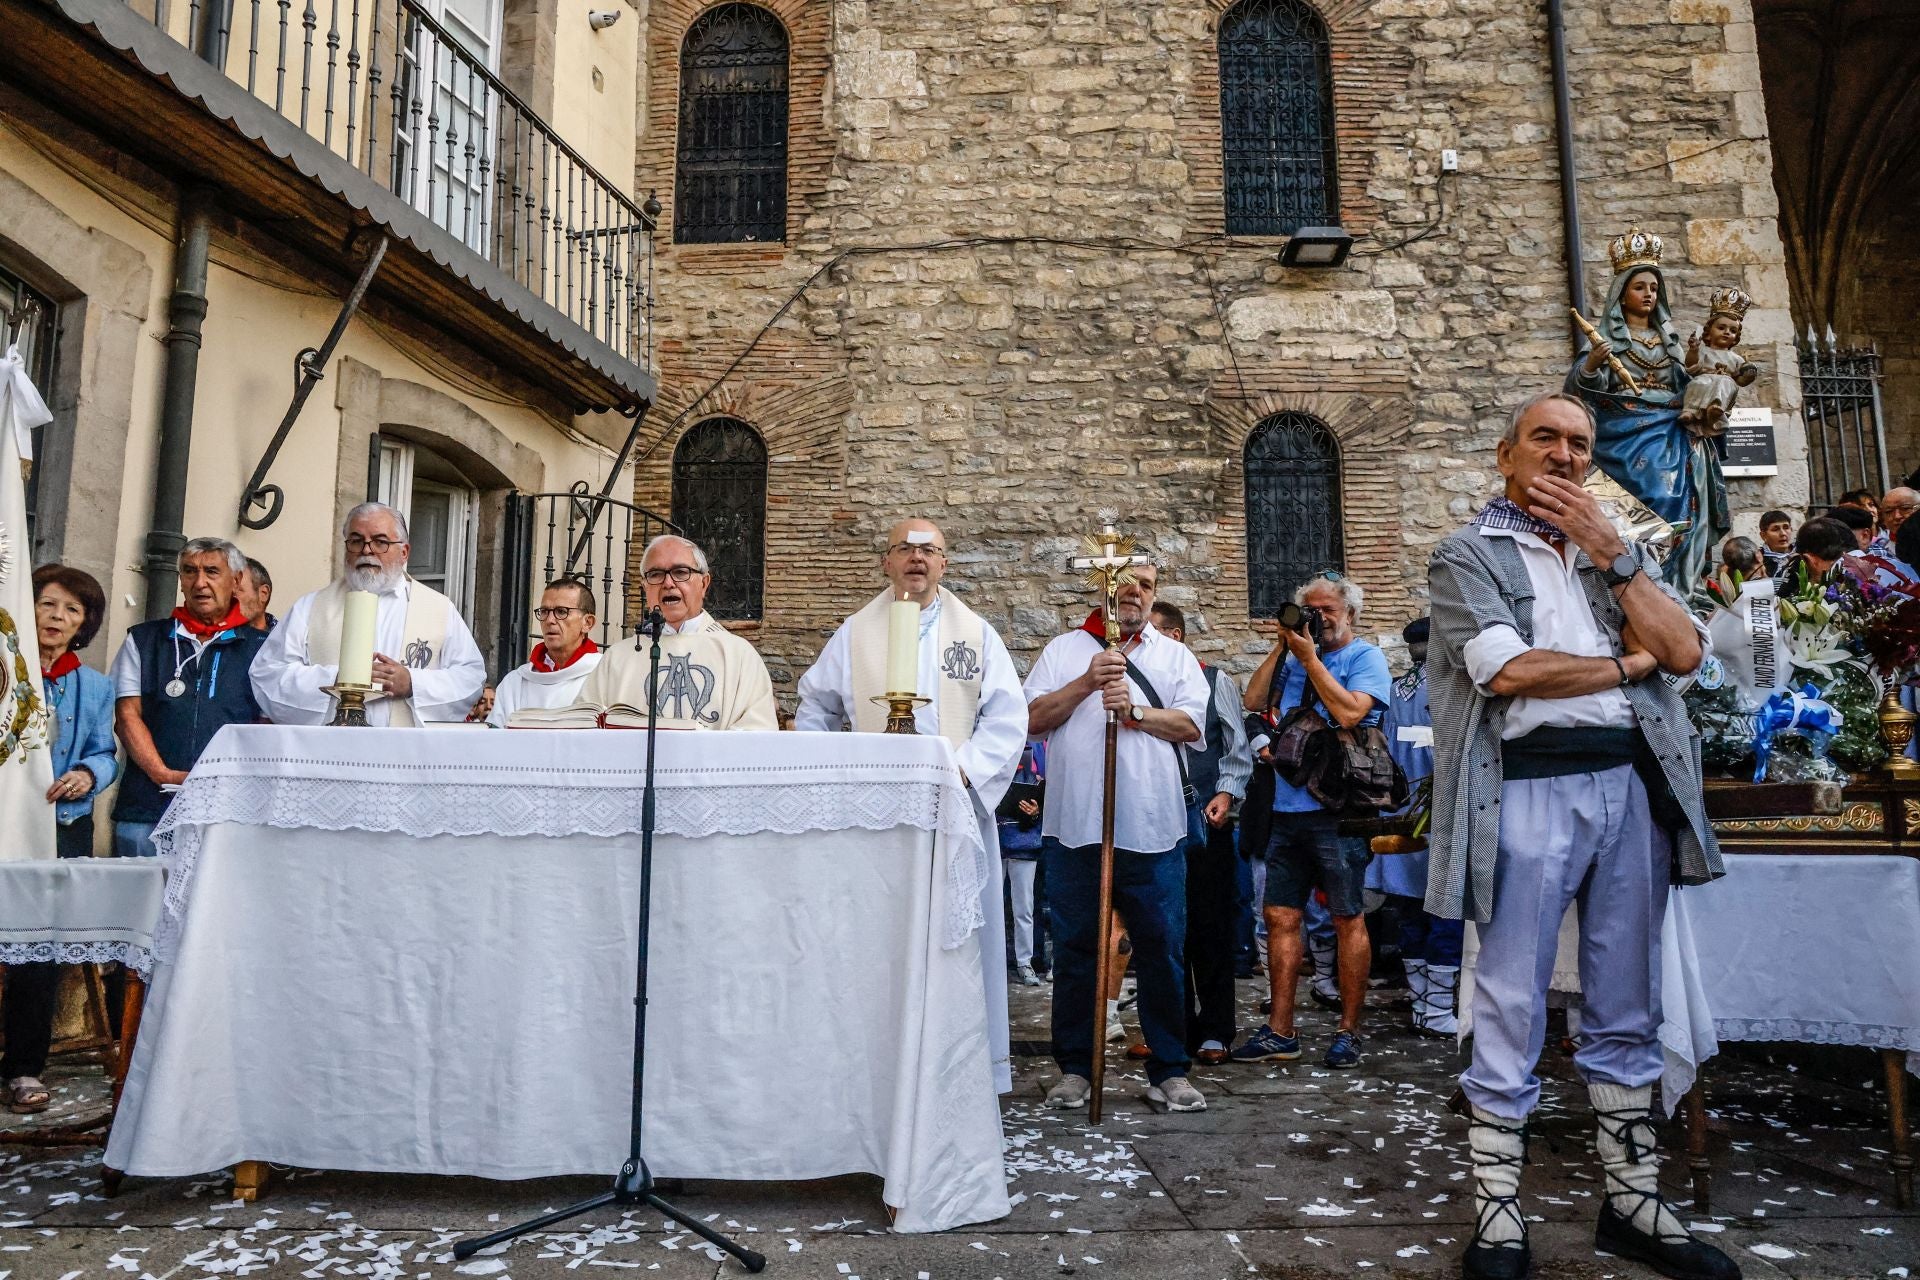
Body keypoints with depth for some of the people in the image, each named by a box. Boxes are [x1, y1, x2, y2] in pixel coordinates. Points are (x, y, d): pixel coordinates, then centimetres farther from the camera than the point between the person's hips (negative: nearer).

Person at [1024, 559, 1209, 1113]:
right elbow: (1034, 718, 1)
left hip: (1152, 829, 0)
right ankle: (1074, 1068, 19)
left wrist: (1135, 711, -12)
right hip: (1073, 826, 0)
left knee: (1162, 951, 3)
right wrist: (1087, 683, -10)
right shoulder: (1064, 650, 12)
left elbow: (1192, 725, 1)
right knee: (1074, 950, 6)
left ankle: (1169, 1071, 15)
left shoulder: (1174, 655, 14)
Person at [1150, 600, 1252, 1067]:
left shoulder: (1214, 681, 3)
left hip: (1206, 820, -2)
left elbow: (1237, 748, 4)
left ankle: (1213, 1033, 11)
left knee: (1210, 927, 2)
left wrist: (1226, 793, -8)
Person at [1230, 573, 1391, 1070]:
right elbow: (1254, 699, 7)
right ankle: (1279, 1031, 11)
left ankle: (1348, 1031, 12)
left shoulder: (1365, 657, 1)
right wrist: (1282, 647, 3)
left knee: (1348, 918, 2)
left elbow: (1349, 713, -14)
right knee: (1281, 917, 5)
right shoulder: (1297, 655, 17)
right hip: (1286, 806, 6)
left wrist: (1309, 658, -9)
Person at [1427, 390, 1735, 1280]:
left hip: (1632, 785, 5)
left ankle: (1633, 1204, 25)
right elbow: (1507, 669, -14)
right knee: (1511, 1015, 0)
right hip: (1531, 792, -5)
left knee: (1628, 1014, 13)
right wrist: (1628, 664, -1)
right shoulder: (1467, 555, 2)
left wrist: (1606, 547, -1)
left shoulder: (1620, 551, 19)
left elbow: (1684, 652, 3)